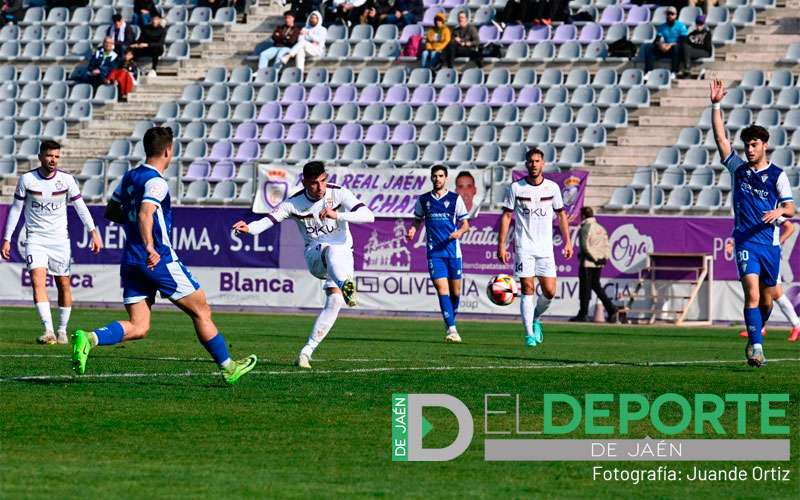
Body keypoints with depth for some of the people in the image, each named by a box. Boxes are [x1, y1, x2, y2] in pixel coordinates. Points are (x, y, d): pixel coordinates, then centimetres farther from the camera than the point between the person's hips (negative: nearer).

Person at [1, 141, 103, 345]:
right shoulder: (26, 179, -6)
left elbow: (80, 207, 4)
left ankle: (62, 330, 22)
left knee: (63, 285, 6)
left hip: (60, 239, 2)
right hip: (35, 239, -2)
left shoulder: (66, 180, -4)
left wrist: (94, 233, 0)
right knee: (38, 280, -20)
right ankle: (48, 330, -27)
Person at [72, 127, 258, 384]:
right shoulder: (156, 182, -12)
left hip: (130, 262, 8)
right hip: (160, 261, -8)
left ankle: (88, 339, -24)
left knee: (138, 327, 0)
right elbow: (145, 215, -28)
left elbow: (111, 212, 25)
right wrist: (150, 247, -37)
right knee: (201, 312, 7)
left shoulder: (129, 177, 13)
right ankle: (228, 367, 14)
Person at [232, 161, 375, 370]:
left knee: (335, 301, -17)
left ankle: (307, 351, -9)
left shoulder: (339, 194, -9)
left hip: (343, 253, 2)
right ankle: (345, 285, -69)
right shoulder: (294, 203, -7)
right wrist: (249, 228, -35)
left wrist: (337, 215, -32)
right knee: (331, 251, -38)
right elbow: (268, 220, -13)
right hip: (314, 255, -2)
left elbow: (368, 216, -18)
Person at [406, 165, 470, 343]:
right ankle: (451, 329, -18)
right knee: (442, 289, -14)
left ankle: (452, 321, 30)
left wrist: (460, 232, -16)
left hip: (453, 250, 0)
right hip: (434, 252, 0)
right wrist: (412, 231, -2)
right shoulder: (423, 200, 8)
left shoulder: (455, 199, 4)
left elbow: (465, 224, 5)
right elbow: (417, 220, 19)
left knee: (455, 291, 6)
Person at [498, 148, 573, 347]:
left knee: (549, 291, -3)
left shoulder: (552, 187, 5)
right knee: (528, 289, -8)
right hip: (524, 246, -2)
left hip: (545, 248, 2)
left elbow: (561, 214, 14)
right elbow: (506, 216, 2)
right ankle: (529, 334, -3)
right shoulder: (516, 188, 0)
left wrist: (567, 241, 8)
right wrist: (501, 245, -3)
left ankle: (535, 319, 25)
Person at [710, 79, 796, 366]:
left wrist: (779, 211, -24)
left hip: (769, 241, 1)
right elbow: (720, 137, 0)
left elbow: (791, 208, 0)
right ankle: (756, 347, -22)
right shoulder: (738, 168, 6)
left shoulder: (777, 175, 3)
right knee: (752, 293, -17)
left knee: (766, 299, 9)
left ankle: (755, 337, 33)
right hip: (745, 241, -1)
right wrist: (716, 105, -8)